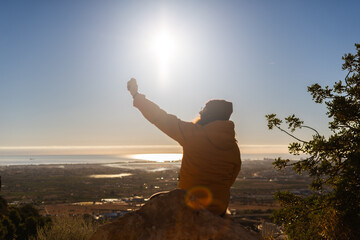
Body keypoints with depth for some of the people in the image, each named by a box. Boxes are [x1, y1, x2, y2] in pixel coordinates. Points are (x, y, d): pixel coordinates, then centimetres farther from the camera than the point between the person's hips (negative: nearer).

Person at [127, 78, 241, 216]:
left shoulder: (194, 133, -16)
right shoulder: (234, 148, -2)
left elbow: (161, 119, -10)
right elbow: (230, 180, 7)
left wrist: (136, 95, 0)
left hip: (191, 206, -5)